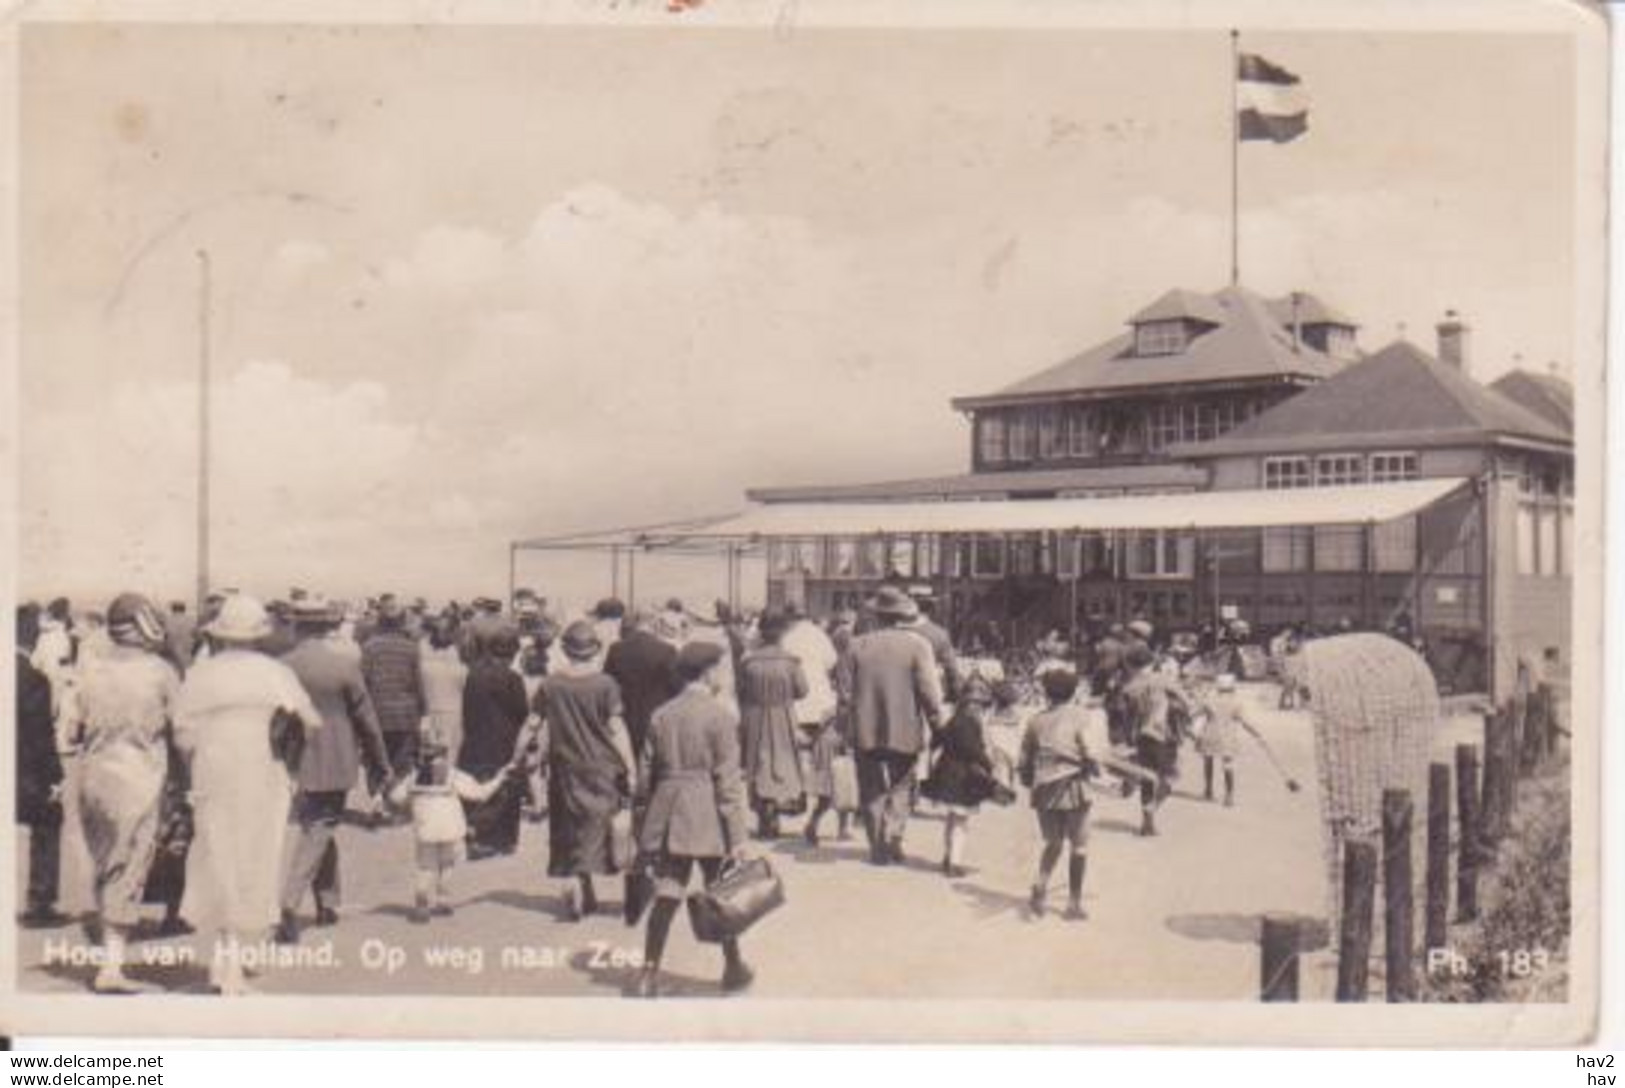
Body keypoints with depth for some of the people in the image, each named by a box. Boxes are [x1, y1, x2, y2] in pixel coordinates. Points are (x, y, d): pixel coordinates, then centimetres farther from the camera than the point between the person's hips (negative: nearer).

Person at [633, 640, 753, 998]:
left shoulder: (661, 715, 6)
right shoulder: (719, 715, -9)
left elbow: (647, 773, 9)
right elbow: (727, 779, -11)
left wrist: (649, 816, 19)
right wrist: (737, 835, -10)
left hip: (667, 817, 4)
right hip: (706, 819, -4)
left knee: (665, 897, 5)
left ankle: (650, 972, 0)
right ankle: (733, 968, 24)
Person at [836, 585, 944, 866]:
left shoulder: (858, 645, -1)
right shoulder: (917, 645, -8)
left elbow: (844, 689, 0)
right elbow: (929, 692, -12)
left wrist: (855, 716, 11)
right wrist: (937, 724, -3)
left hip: (866, 732, 1)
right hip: (904, 731, -1)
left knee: (873, 791, 11)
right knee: (900, 789, 13)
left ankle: (878, 848, 11)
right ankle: (893, 839, -1)